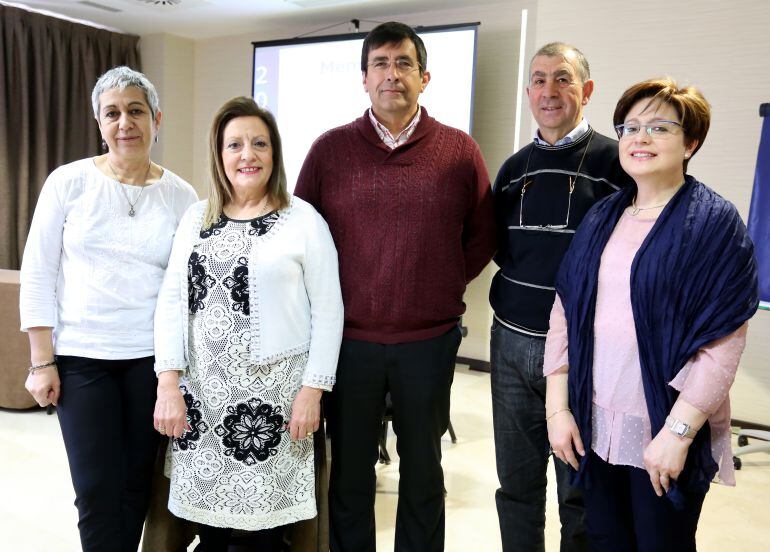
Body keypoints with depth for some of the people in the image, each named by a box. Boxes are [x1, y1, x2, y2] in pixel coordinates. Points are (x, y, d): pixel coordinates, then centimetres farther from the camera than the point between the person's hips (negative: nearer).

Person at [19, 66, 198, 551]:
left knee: (138, 484, 11)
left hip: (152, 357, 1)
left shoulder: (181, 195, 1)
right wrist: (42, 362, -4)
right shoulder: (70, 181, -2)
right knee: (97, 489, 1)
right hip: (80, 357, -1)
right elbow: (38, 274, -1)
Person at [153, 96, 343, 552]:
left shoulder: (304, 220, -4)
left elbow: (327, 310, -5)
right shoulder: (196, 218, 8)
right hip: (204, 390, 4)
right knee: (207, 498, 12)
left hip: (273, 391, -3)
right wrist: (168, 383, -2)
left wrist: (313, 389, -10)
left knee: (266, 501, 5)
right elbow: (172, 300, 5)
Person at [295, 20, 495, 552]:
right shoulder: (331, 148, -1)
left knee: (423, 468, 17)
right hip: (349, 339, 0)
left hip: (430, 340, 0)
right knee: (350, 471, 14)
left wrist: (442, 286, 1)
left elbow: (482, 239, 6)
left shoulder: (461, 151, -1)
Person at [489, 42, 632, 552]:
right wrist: (521, 290, 7)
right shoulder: (515, 167, 10)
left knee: (581, 492, 10)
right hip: (512, 344, 5)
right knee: (517, 483, 15)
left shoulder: (615, 161, -6)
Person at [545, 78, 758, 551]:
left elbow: (724, 342, -14)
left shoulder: (714, 222, -8)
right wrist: (557, 407, -1)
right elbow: (564, 314, 4)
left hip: (666, 432, -4)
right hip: (596, 426, 5)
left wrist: (678, 433, -17)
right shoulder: (601, 218, 6)